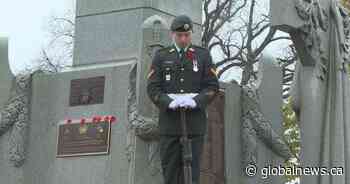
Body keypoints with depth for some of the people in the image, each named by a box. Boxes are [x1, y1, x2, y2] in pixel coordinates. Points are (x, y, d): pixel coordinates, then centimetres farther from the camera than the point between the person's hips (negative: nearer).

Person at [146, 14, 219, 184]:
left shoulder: (203, 55, 10)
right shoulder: (161, 56, 10)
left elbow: (212, 86, 4)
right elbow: (153, 87, 3)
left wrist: (196, 101, -14)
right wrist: (168, 102, -15)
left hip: (194, 118, -1)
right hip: (169, 118, 1)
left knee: (192, 166, -4)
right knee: (170, 166, -1)